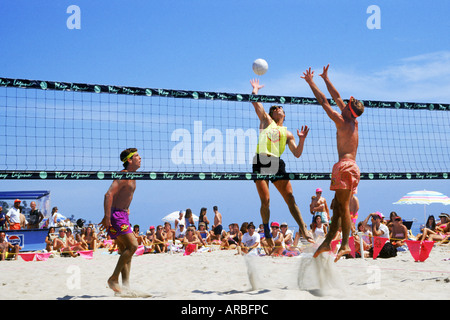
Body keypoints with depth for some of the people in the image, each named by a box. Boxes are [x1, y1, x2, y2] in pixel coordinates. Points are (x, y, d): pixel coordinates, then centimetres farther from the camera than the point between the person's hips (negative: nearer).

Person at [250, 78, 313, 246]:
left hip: (277, 163, 2)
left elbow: (297, 153, 13)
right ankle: (266, 231, 10)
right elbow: (255, 102, 12)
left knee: (290, 198, -4)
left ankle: (303, 229, 0)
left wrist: (302, 139, 1)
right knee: (265, 201, -5)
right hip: (261, 161, -2)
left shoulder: (287, 133, 21)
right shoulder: (266, 121, 18)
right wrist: (255, 89, 25)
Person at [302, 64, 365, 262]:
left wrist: (311, 83, 5)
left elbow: (324, 102, -4)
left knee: (343, 207, -9)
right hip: (352, 166, 9)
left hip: (345, 166, -9)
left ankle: (345, 245, -11)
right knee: (338, 206, 8)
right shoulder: (354, 122, 13)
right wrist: (325, 78, 29)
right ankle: (328, 241, 9)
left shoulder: (342, 122, -8)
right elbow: (336, 98, 22)